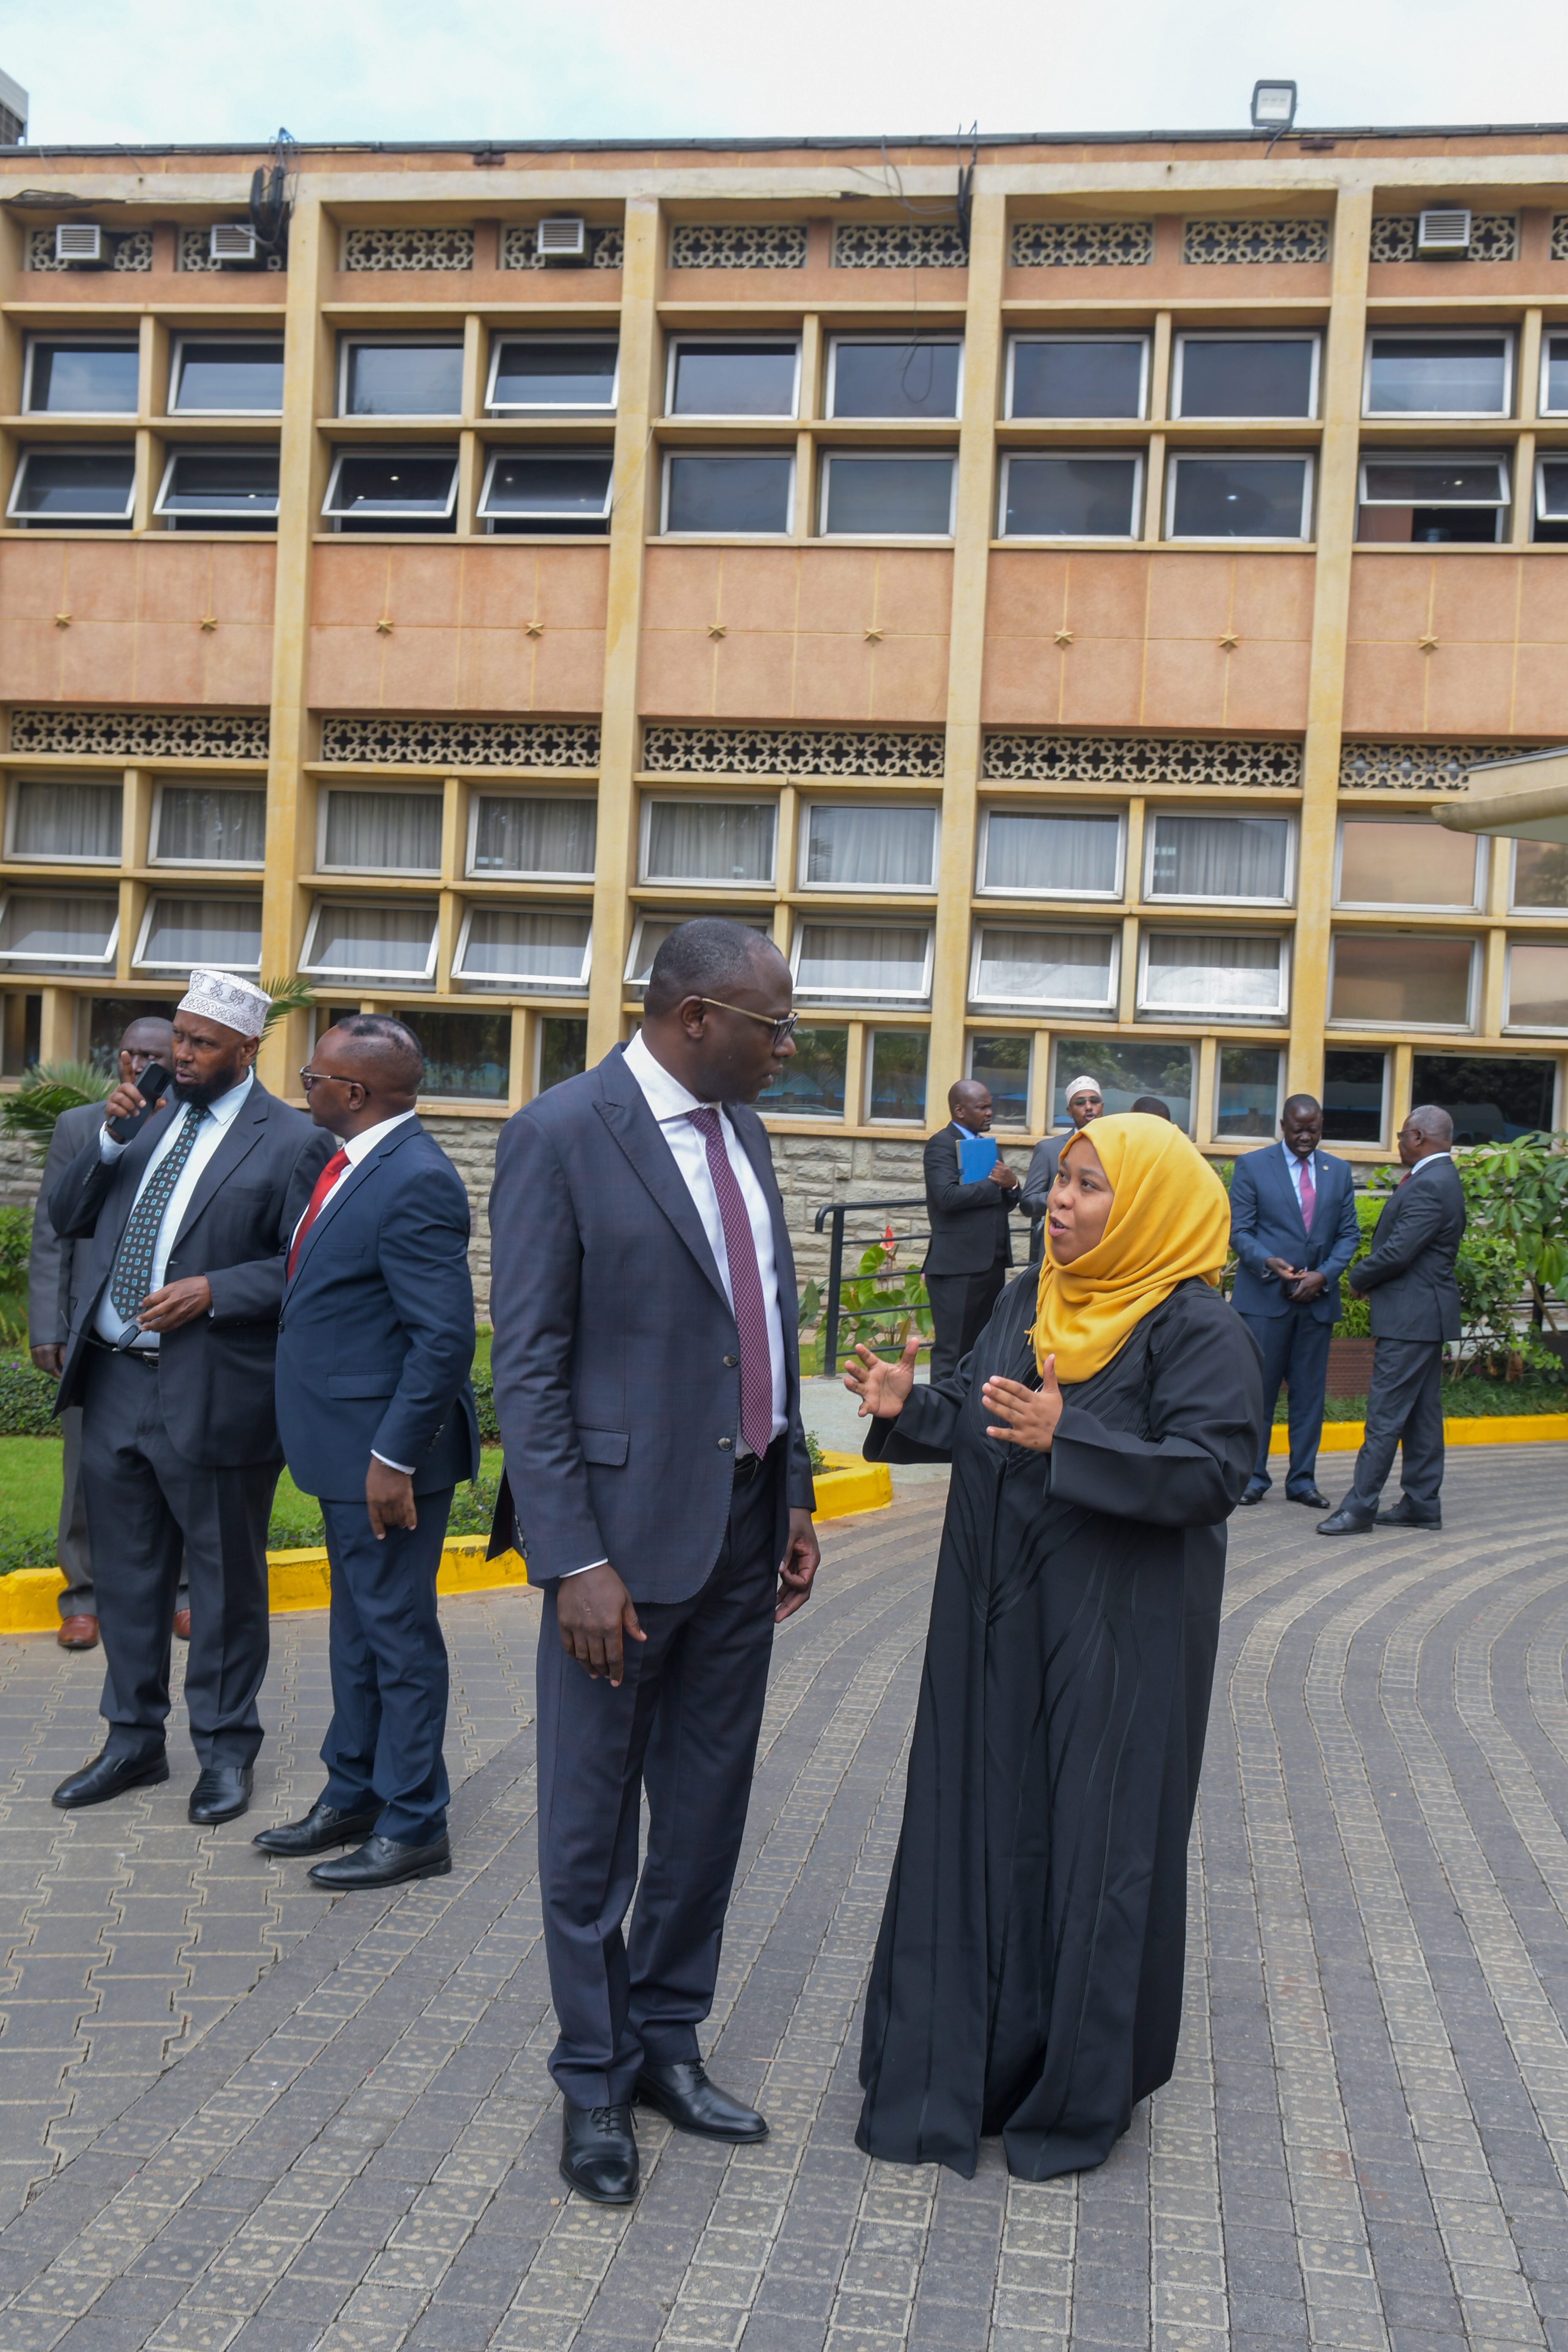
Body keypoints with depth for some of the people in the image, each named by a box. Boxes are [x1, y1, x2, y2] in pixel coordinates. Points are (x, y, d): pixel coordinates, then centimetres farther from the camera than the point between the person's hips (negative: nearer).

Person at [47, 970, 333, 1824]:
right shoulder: (148, 1119, 12)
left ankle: (226, 1750, 24)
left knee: (226, 1580, 8)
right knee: (125, 1574, 17)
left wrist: (213, 1290, -20)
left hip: (211, 1395, -6)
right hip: (114, 1381, 6)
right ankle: (134, 1739, 33)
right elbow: (66, 1218, 12)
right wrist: (108, 1139, -3)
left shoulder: (291, 1142, -7)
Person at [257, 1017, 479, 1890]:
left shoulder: (417, 1181, -21)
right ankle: (353, 1797, 36)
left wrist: (394, 1457, -22)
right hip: (348, 1445, 10)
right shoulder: (357, 1164, 9)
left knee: (399, 1635, 3)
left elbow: (446, 1337, -24)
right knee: (357, 1631, 20)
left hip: (388, 1453, -10)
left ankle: (413, 1829, 18)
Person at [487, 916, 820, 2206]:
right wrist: (571, 1560, -18)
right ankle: (597, 2077, 27)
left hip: (745, 1521, 7)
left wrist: (795, 1497, 13)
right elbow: (528, 1365, -15)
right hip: (627, 1528, -7)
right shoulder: (561, 1135, -14)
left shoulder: (743, 1130, 9)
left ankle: (668, 2040, 34)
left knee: (707, 1807, 17)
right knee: (593, 1821, 9)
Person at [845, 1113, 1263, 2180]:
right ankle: (967, 2061, 31)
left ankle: (1080, 2095, 24)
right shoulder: (1032, 1300, 8)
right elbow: (978, 1416, 13)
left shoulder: (1200, 1330, -13)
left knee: (1097, 1844, 5)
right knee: (981, 1827, 13)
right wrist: (908, 1408, -8)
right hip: (998, 1621, 7)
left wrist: (1066, 1440, -30)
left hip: (1119, 1637, -6)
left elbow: (1211, 1473, -21)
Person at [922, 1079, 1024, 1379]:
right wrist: (994, 1183, -12)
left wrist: (1011, 1185, -3)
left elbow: (1006, 1204, 20)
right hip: (957, 1266, -8)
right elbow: (948, 1196, -21)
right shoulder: (941, 1144, -6)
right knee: (952, 1353, -5)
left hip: (992, 1263, 8)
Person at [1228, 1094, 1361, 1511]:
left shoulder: (1339, 1172, 12)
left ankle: (1302, 1480, 14)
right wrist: (1267, 1262, -20)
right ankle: (1252, 1477, 9)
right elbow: (1239, 1230, -2)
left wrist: (1324, 1275, -7)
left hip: (1318, 1299, 3)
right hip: (1264, 1295, -3)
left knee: (1310, 1393, 6)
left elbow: (1348, 1234, 9)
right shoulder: (1252, 1166, 2)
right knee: (1258, 1390, -1)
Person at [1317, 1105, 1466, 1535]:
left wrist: (1358, 1281, -7)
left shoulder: (1428, 1186, -19)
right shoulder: (1440, 1179, 15)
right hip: (1425, 1312, 11)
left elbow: (1397, 1252, -23)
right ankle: (1422, 1504, 19)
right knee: (1421, 1414, 13)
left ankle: (1360, 1507, -4)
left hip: (1411, 1318, -11)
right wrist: (1370, 1279, 5)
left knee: (1386, 1415, -7)